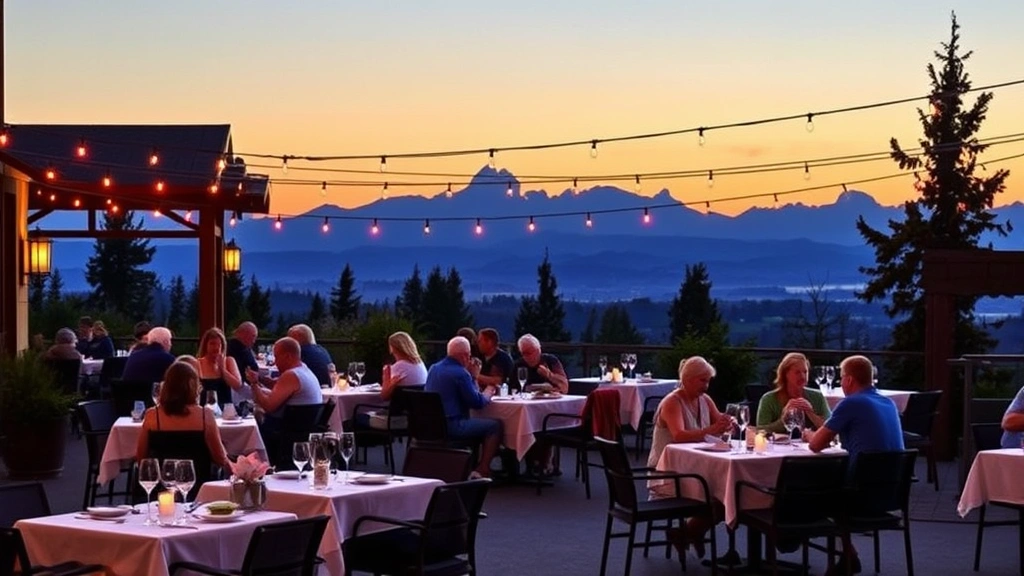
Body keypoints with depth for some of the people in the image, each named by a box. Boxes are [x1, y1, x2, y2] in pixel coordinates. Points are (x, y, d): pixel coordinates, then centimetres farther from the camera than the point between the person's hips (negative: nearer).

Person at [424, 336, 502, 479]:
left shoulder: (433, 369, 12)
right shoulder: (460, 373, -14)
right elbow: (477, 403, -12)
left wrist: (473, 377, 19)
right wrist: (487, 395, 9)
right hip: (452, 427, -9)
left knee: (477, 424, 31)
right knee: (495, 425, -1)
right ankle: (482, 470, -1)